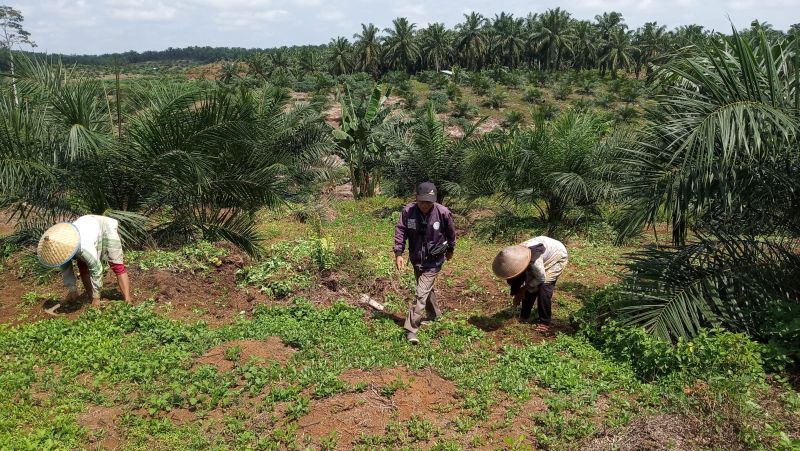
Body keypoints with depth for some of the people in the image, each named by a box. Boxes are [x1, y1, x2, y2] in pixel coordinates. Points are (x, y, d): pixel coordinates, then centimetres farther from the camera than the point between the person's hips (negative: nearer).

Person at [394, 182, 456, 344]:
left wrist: (450, 250, 12)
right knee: (426, 288, 24)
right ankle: (434, 313, 48)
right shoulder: (408, 211, -16)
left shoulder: (443, 213, -20)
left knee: (421, 294, -11)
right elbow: (400, 231, -10)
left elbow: (451, 232, -2)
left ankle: (411, 329, -8)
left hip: (433, 261, -4)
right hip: (416, 259, 4)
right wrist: (398, 253, -19)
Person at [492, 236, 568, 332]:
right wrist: (518, 294, -2)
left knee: (544, 286, -16)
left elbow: (541, 278, -24)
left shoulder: (534, 260, -43)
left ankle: (545, 322, -5)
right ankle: (524, 315, 19)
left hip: (558, 255, -6)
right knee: (530, 287, 2)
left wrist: (523, 289, -15)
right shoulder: (517, 256, -21)